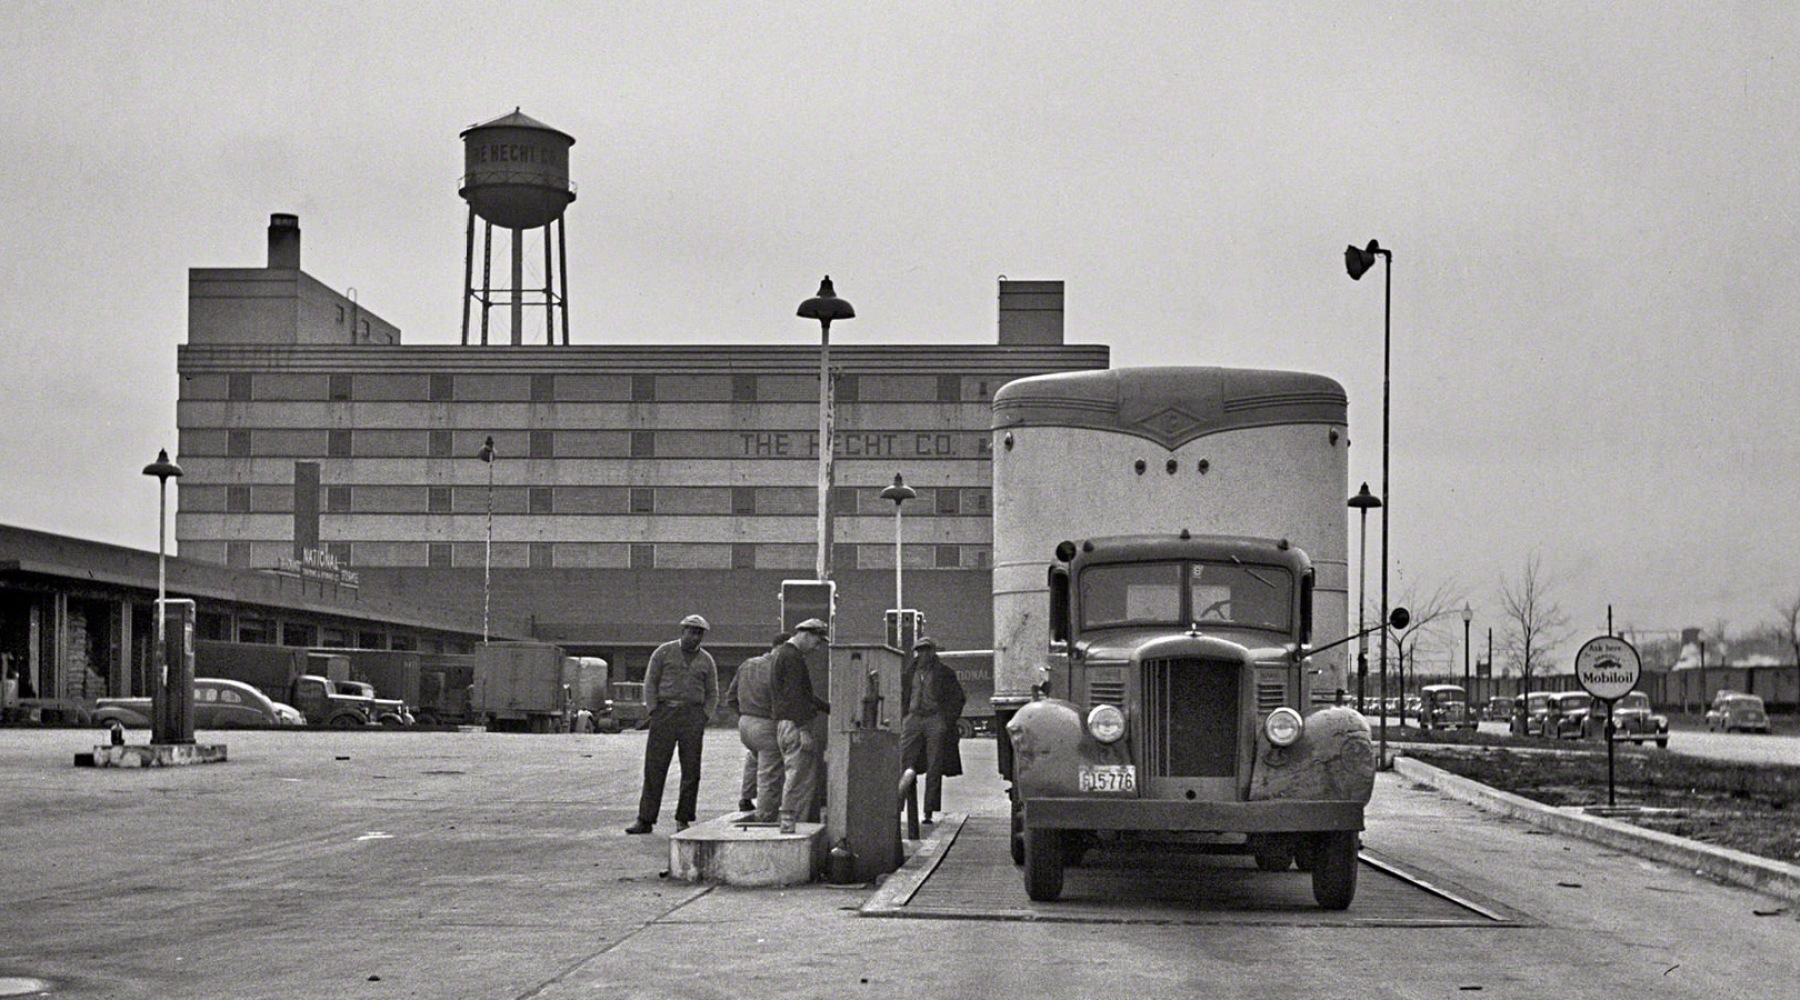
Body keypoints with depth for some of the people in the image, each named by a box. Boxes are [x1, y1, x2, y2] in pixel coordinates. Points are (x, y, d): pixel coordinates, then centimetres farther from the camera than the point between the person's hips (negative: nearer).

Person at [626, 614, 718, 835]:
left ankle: (683, 820, 6)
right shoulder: (664, 652, 5)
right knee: (654, 768, -4)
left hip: (692, 716, 2)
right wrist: (653, 712, -5)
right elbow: (650, 682, 3)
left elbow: (712, 694, 15)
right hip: (664, 711, -2)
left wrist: (704, 718, 2)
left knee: (691, 771, 0)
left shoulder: (706, 661, 12)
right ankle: (645, 820, -3)